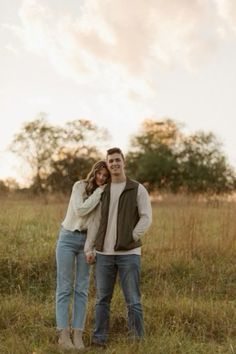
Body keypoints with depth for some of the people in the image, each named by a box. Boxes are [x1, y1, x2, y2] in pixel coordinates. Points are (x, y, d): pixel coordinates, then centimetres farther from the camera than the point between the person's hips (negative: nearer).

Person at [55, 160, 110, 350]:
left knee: (82, 289, 1)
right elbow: (80, 211, -19)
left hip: (87, 241, 4)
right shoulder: (80, 186, -6)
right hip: (68, 238, -4)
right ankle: (63, 334, -1)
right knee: (65, 288, -3)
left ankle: (78, 334, 4)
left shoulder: (105, 194, 6)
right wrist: (99, 191, -17)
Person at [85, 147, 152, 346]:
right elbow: (96, 221, 9)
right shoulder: (103, 191, 12)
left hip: (129, 253, -3)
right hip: (104, 254, 4)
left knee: (133, 300, -3)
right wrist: (89, 248, 1)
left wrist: (130, 239, -13)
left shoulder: (138, 189, 0)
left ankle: (138, 342, 6)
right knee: (102, 299, 7)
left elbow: (146, 218, -5)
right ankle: (99, 340, 17)